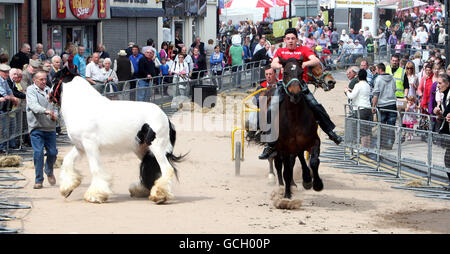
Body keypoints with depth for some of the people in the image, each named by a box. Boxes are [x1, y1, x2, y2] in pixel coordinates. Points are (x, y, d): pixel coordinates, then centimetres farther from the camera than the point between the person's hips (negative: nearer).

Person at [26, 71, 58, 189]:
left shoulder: (49, 90, 14)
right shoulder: (31, 90, -3)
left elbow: (55, 106, 20)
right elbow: (33, 105, -20)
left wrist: (55, 115, -2)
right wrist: (46, 111, -35)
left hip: (50, 127, 4)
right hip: (36, 127, -4)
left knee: (52, 152, 2)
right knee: (38, 153, -10)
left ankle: (49, 171, 32)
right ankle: (38, 180, -1)